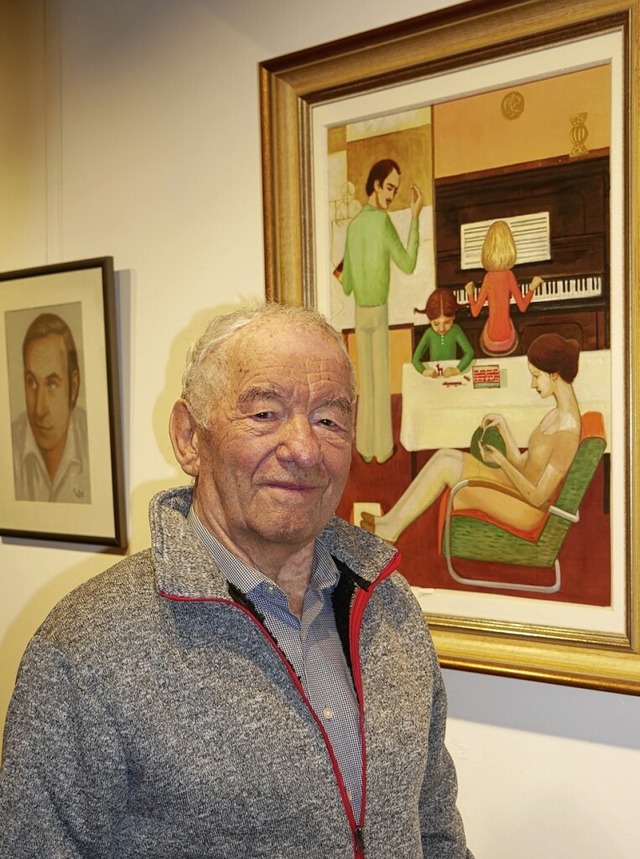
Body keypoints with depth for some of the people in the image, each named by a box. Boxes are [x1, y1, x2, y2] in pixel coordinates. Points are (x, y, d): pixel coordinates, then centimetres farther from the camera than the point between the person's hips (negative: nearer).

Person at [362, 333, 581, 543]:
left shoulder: (566, 429, -25)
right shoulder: (560, 413, 5)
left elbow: (538, 497, -24)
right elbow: (522, 464, 7)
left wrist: (501, 461, -21)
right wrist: (503, 427, -2)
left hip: (527, 510, -9)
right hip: (519, 490, 9)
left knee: (446, 464, -12)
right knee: (445, 455, 0)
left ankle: (390, 529, 1)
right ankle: (391, 522, 4)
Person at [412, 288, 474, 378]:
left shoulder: (455, 330, -11)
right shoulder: (429, 334, -11)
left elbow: (469, 352, -13)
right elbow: (416, 359, -9)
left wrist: (457, 370, -27)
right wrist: (424, 371, -28)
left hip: (451, 373, 0)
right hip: (434, 375, 0)